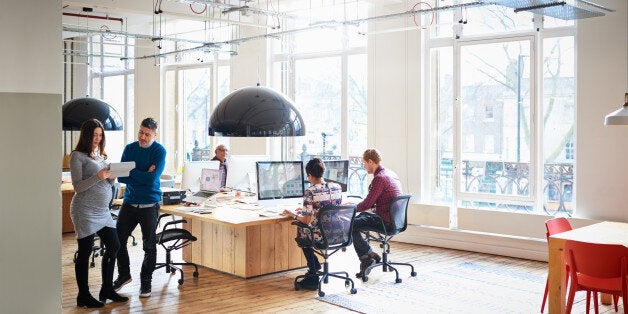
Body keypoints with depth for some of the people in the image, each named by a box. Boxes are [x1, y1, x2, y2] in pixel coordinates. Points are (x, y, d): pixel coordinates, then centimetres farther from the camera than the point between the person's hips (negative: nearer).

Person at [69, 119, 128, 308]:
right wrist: (98, 177, -24)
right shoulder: (78, 156, -6)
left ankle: (107, 289, 21)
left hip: (103, 210, 8)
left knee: (113, 246, 7)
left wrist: (112, 176, -4)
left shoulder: (100, 155, 15)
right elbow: (78, 187, -12)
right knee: (85, 251, -1)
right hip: (85, 210, -8)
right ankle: (83, 296, 8)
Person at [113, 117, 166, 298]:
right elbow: (121, 177, -3)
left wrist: (132, 172, -11)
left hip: (149, 205, -4)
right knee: (118, 239, 6)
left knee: (149, 245, 4)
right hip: (129, 202, 4)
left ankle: (146, 281, 20)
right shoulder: (129, 148, 5)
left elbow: (152, 179, -18)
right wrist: (143, 175, -14)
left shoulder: (159, 151, -7)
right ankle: (124, 275, 27)